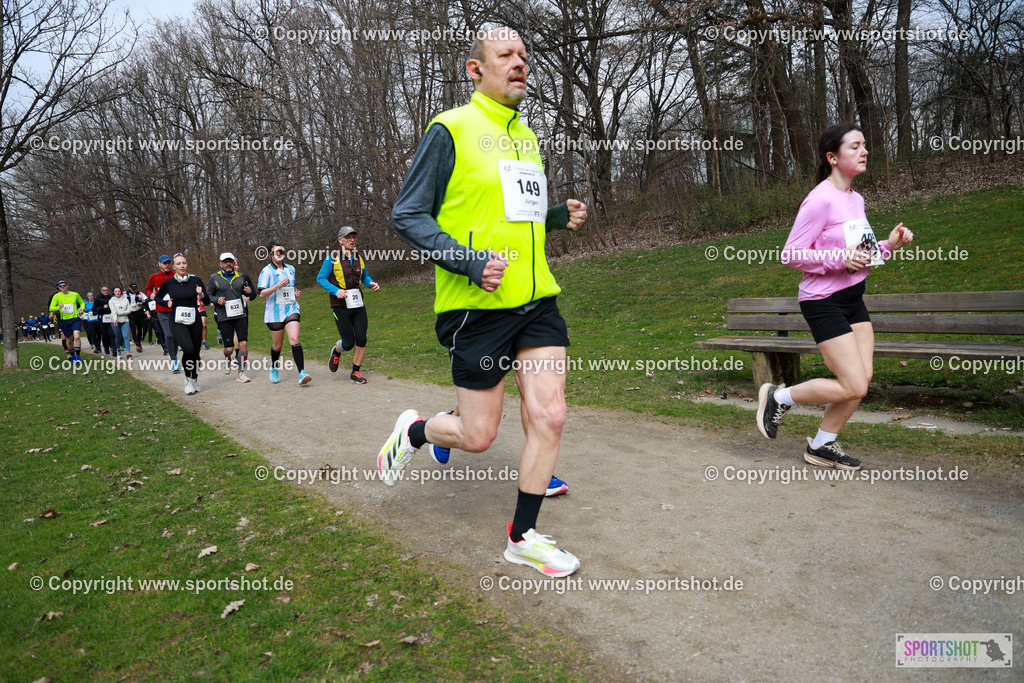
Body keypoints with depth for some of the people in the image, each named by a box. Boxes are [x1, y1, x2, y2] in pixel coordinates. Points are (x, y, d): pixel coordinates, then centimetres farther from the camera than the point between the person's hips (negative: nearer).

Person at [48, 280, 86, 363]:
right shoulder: (56, 296, 1)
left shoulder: (75, 294, 5)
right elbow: (51, 308, -4)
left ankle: (78, 356, -13)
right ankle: (72, 356, 27)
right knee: (69, 340, 7)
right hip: (64, 321, 1)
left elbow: (81, 302, 23)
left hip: (75, 319, -1)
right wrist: (58, 307, -24)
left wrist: (82, 309, 4)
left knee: (77, 337, -20)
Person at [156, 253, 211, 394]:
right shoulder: (168, 283, -1)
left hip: (194, 321, 2)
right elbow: (157, 297, 17)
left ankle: (194, 381, 28)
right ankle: (188, 379, -2)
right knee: (188, 349, -23)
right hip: (177, 323, -2)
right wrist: (167, 303, -2)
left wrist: (201, 295, -16)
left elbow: (207, 301, 4)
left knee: (196, 352, 6)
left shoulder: (195, 281, 0)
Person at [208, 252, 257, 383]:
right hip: (224, 318, -2)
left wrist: (250, 291, -3)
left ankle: (241, 373, 0)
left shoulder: (241, 277, 10)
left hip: (241, 316, 2)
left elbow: (253, 292, 20)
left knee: (243, 343, -10)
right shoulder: (214, 278, 4)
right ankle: (227, 359, 35)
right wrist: (217, 300, -11)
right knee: (229, 348, -2)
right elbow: (208, 295, 9)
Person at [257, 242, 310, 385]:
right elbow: (261, 294, -12)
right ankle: (274, 368, 38)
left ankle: (302, 373, -25)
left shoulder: (291, 269, 13)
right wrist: (277, 286, -23)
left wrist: (296, 292, 9)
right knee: (277, 345, 8)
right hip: (275, 313, -3)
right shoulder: (267, 271, -5)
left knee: (294, 339, -17)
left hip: (291, 310, 3)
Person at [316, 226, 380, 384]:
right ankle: (336, 352, 34)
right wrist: (336, 290, -18)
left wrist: (371, 283, -3)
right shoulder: (333, 259, -7)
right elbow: (321, 278, -3)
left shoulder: (359, 258, 7)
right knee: (349, 343, -3)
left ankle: (355, 372, 12)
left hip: (358, 304, 4)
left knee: (361, 339, -4)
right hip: (341, 306, -4)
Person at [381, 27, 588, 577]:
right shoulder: (451, 128, -6)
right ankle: (413, 431, 36)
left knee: (549, 417, 0)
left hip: (537, 300, 7)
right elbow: (408, 216, -9)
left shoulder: (526, 136, 17)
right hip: (477, 305, -6)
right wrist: (470, 262, -21)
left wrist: (560, 216, 9)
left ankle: (523, 537, 18)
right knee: (478, 436, 2)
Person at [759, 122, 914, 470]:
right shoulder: (821, 199, -15)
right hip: (823, 302, -9)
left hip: (853, 299, 9)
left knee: (862, 379, 5)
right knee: (853, 386, -10)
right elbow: (790, 255, -17)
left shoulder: (855, 199, 12)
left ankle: (822, 446, 21)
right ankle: (778, 396, 10)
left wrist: (888, 245, 5)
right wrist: (841, 259, -24)